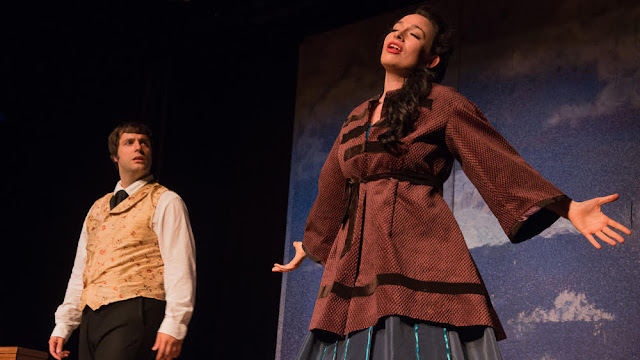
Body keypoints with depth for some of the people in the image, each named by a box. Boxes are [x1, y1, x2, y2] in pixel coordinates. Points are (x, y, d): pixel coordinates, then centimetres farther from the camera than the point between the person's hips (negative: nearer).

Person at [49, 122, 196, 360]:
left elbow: (180, 267, -8)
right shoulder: (98, 208, 23)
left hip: (135, 313, -7)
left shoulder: (165, 202, 2)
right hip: (91, 316, 7)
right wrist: (63, 326, 17)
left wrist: (173, 326, -18)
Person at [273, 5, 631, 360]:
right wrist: (308, 247, 41)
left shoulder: (443, 104, 6)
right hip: (356, 262, 5)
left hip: (419, 252, -5)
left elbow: (499, 164, 0)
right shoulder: (358, 117, 22)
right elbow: (333, 190, 33)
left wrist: (569, 209, -9)